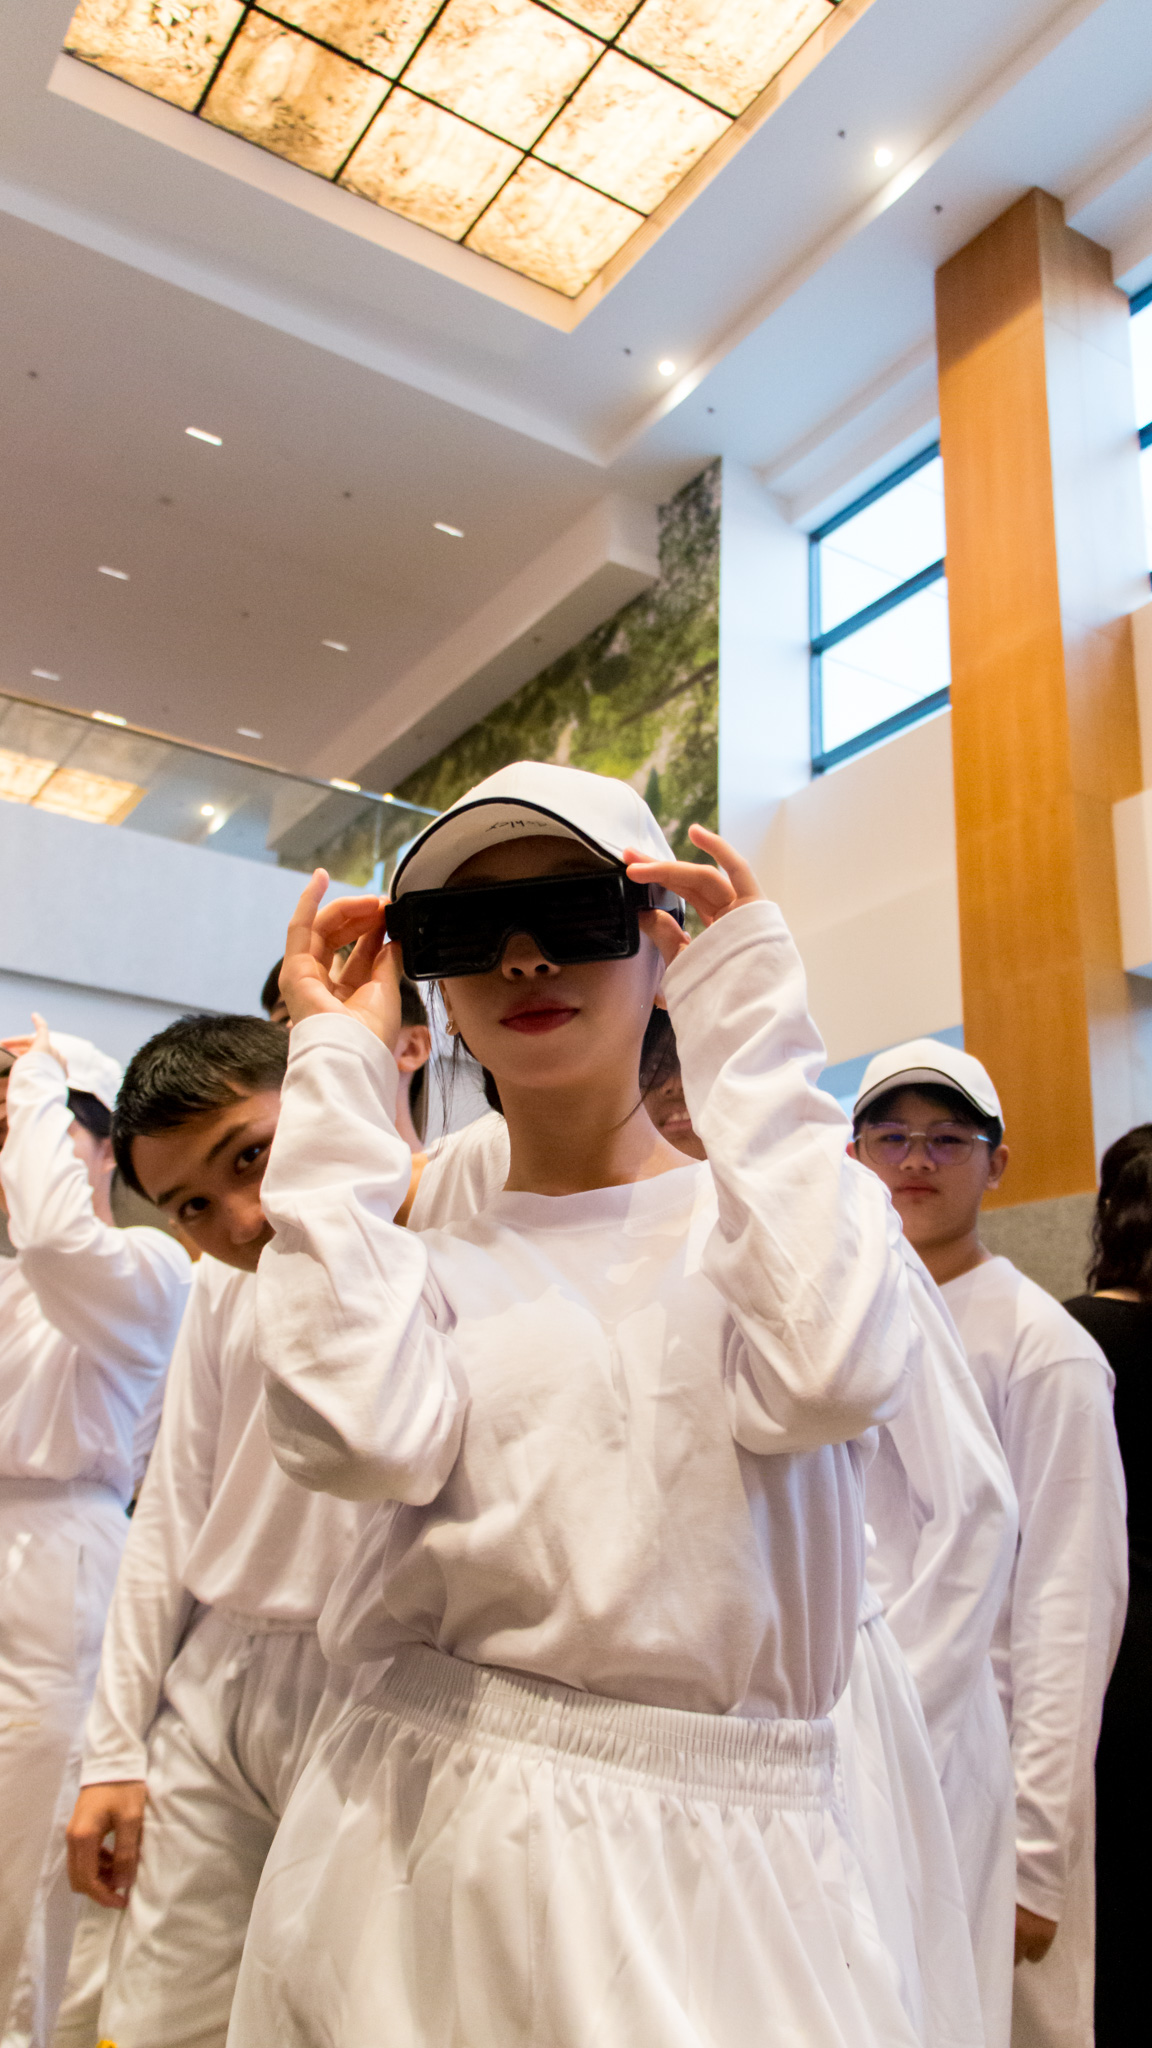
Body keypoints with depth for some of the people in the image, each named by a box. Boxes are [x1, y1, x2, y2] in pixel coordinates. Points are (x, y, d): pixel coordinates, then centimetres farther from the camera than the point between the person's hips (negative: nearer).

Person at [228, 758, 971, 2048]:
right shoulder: (422, 1258, 4)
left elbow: (827, 1372, -23)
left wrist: (745, 1013, -14)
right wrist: (342, 1068, -10)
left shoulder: (784, 1212, 0)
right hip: (423, 1835, 2)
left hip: (711, 1848, -1)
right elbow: (361, 1433, -18)